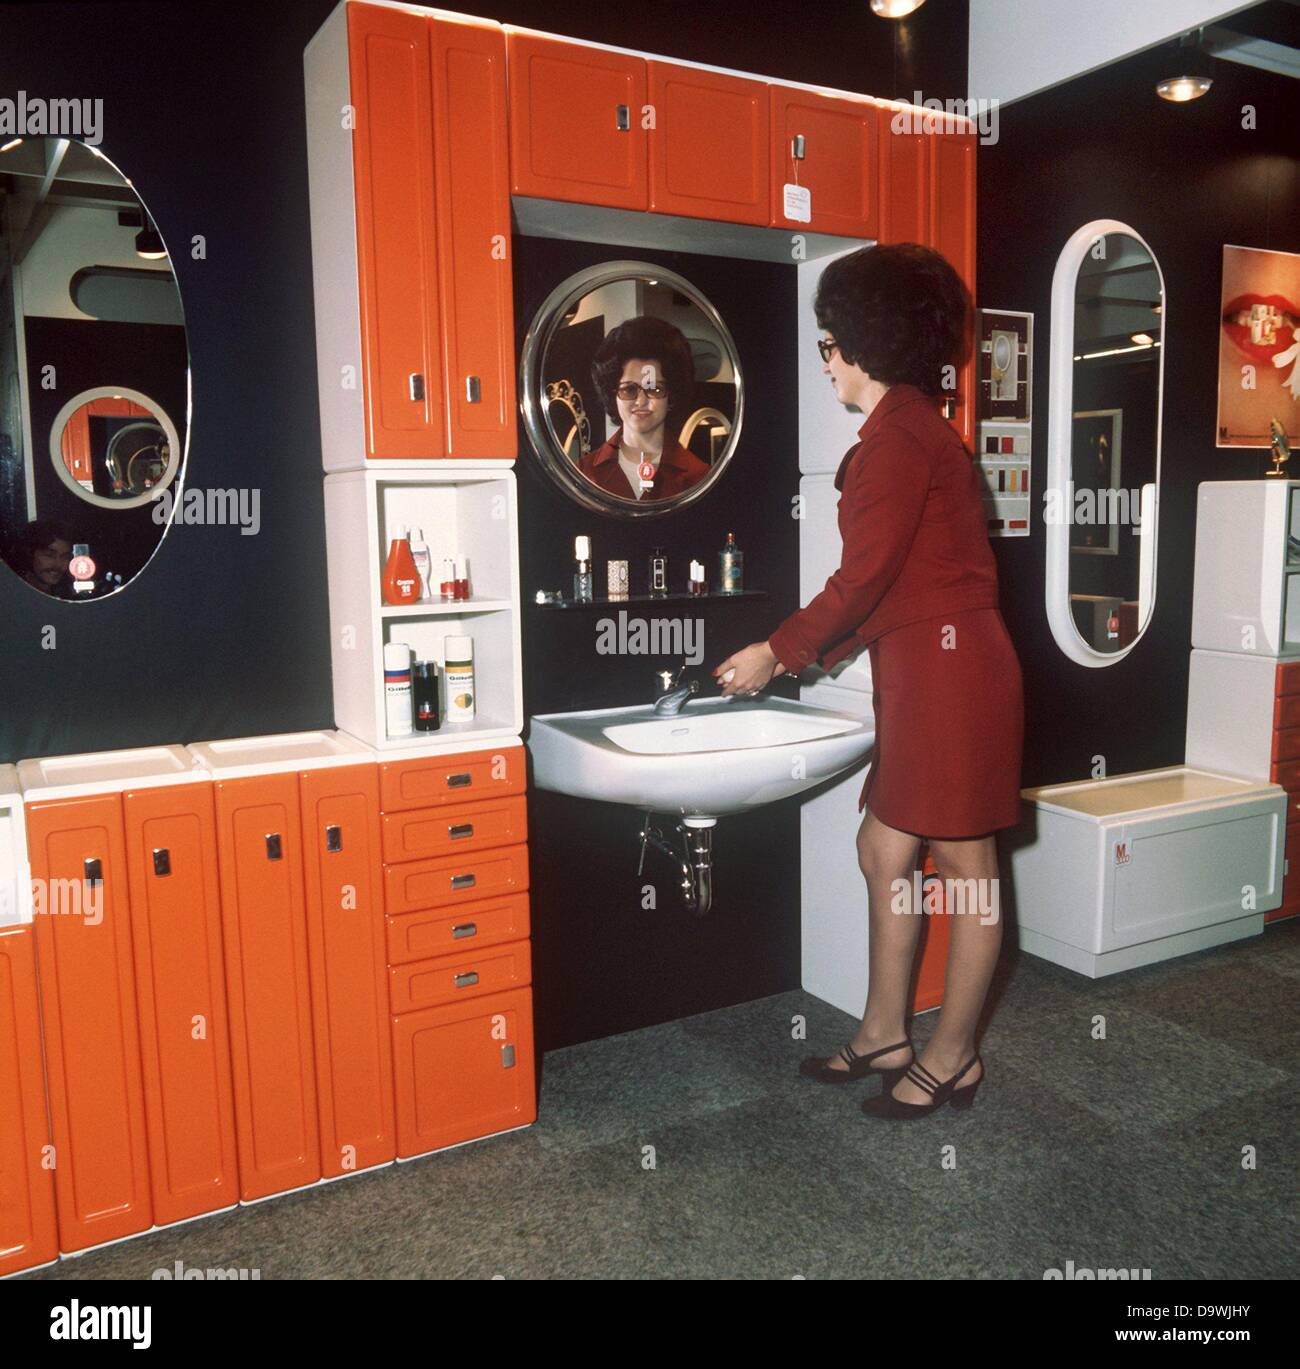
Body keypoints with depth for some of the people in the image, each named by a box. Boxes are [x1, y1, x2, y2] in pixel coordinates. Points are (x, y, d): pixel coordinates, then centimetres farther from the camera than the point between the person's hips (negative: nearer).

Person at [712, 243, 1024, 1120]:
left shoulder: (898, 437, -14)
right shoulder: (908, 430, 18)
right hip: (923, 674, 11)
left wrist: (777, 652, -5)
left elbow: (864, 577, -15)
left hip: (949, 672, -11)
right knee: (884, 852, 14)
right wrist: (819, 651, 19)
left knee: (966, 866, 2)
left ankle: (953, 1058, 18)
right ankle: (885, 1036, 27)